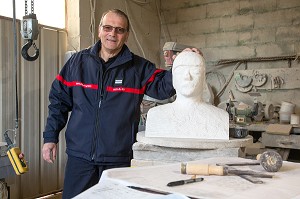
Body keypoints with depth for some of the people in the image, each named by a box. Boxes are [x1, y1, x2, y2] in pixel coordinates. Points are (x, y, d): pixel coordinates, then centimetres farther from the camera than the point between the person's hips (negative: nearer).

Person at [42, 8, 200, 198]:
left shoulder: (139, 68, 0)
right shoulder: (78, 61, 4)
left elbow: (163, 86, -9)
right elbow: (59, 101, 8)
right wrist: (50, 137, 5)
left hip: (119, 159, -1)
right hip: (79, 155, 1)